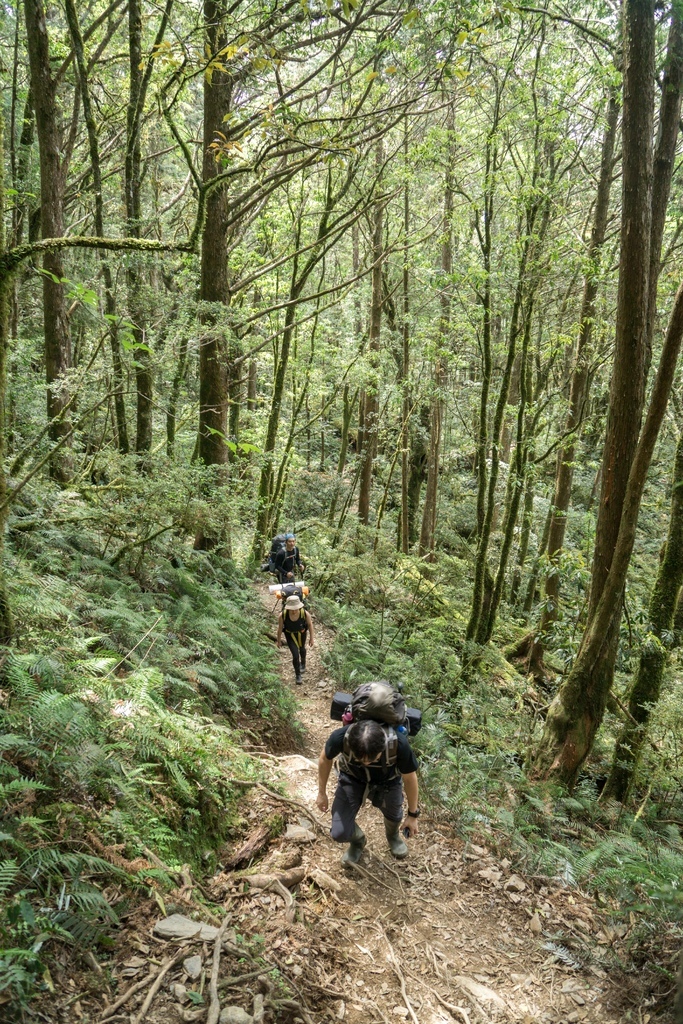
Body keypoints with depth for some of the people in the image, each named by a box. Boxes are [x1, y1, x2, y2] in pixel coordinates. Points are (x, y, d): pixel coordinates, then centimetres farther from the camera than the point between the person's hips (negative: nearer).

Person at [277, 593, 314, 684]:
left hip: (301, 633, 1)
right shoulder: (282, 615, -37)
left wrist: (311, 638, -4)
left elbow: (310, 624, -16)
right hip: (290, 634, -1)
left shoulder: (305, 613, -37)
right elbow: (280, 627, -17)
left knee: (302, 649, 29)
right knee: (295, 655, -5)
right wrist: (279, 640, -2)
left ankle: (303, 663, 64)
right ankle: (297, 674, 27)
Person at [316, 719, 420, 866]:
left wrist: (413, 814, -4)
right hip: (352, 779, 0)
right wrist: (322, 793, 1)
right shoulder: (340, 737, -40)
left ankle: (393, 835, 60)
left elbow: (409, 777, -18)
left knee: (394, 816, 22)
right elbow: (325, 759, -13)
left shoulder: (399, 744, -41)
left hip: (388, 781, 0)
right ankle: (358, 841, 30)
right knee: (339, 833, -7)